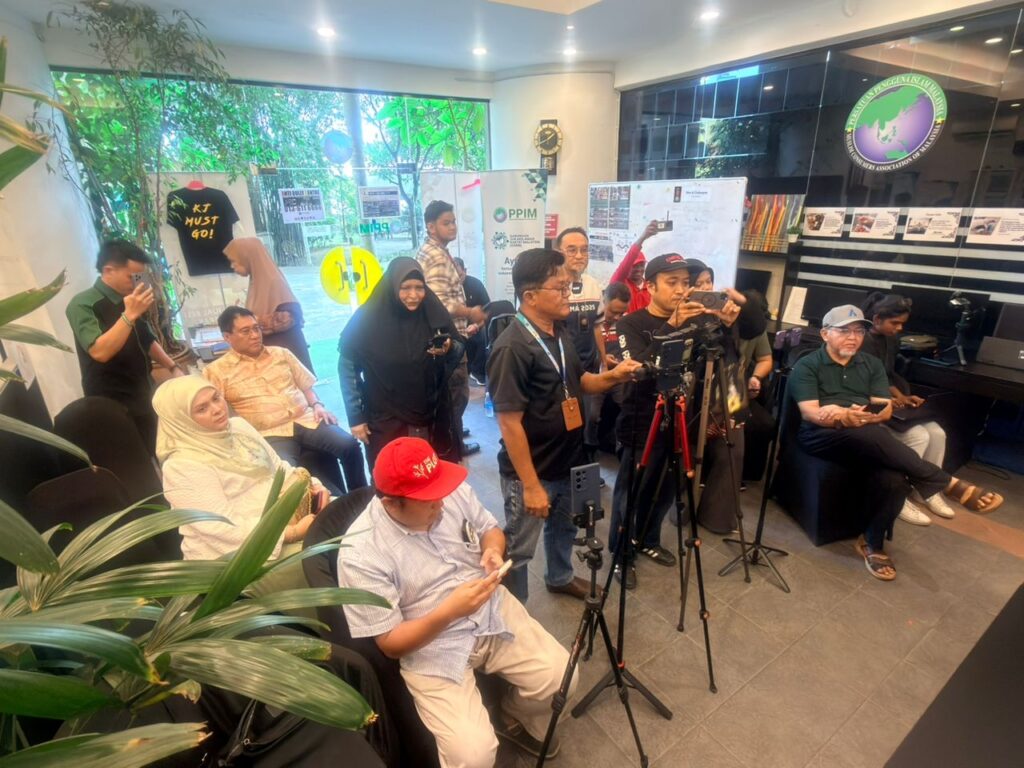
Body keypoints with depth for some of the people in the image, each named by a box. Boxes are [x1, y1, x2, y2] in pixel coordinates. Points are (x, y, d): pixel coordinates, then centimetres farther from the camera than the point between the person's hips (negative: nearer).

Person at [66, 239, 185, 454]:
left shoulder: (130, 301, 7)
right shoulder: (82, 304, -12)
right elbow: (100, 352, -27)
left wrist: (173, 368, 10)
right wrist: (129, 315, -30)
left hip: (144, 400, 6)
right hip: (114, 408, -6)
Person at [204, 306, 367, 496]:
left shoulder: (281, 353, 17)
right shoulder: (216, 371, 6)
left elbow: (306, 385, 20)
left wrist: (317, 405, 1)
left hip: (306, 420, 3)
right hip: (271, 434, -3)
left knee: (349, 445, -21)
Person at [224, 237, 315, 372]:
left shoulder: (272, 281, -14)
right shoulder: (257, 281, 9)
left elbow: (289, 316, -21)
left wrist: (256, 321, -19)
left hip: (284, 351, -8)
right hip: (267, 351, 8)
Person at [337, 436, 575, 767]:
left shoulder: (454, 491, -12)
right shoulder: (361, 554, -24)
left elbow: (491, 528, 7)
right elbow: (390, 643, -16)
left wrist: (494, 550, -17)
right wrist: (449, 611, -32)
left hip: (494, 611, 4)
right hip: (430, 648, -4)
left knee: (561, 677, -3)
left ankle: (515, 719, 29)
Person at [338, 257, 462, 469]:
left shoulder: (434, 313, -5)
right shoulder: (368, 319, -13)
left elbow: (457, 355, 6)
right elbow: (347, 366, -6)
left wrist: (449, 350, -17)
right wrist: (355, 417, -7)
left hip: (432, 418, 3)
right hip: (385, 421, -2)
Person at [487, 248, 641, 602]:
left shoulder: (560, 334, 2)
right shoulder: (512, 348, -26)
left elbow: (577, 382, 14)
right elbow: (510, 423, -25)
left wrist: (613, 376, -7)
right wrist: (531, 485, -22)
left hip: (567, 462, 9)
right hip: (532, 472, -8)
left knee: (564, 527, 29)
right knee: (519, 549, 11)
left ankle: (560, 577, 55)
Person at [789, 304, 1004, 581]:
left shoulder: (872, 364, 17)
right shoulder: (807, 366, 2)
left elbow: (885, 409, 6)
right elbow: (810, 413, -10)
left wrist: (852, 416, -17)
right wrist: (848, 417, -28)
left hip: (870, 439, 4)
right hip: (822, 435, -4)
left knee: (893, 480, -26)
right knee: (875, 435, -35)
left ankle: (872, 542, -4)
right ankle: (949, 484, -21)